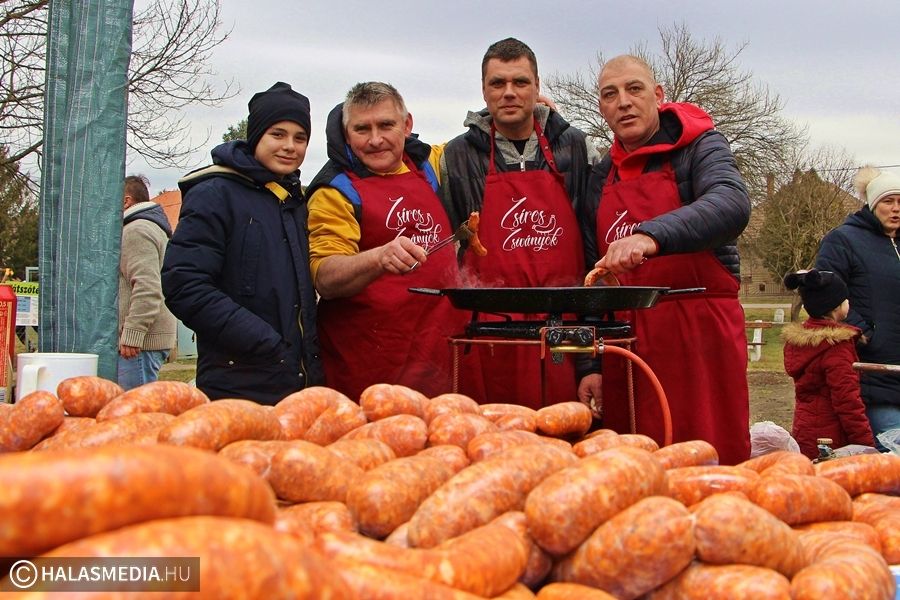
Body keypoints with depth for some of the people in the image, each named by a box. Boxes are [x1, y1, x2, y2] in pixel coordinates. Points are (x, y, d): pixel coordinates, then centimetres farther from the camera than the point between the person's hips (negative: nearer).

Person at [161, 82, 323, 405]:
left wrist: (312, 351, 10)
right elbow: (183, 286, -15)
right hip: (237, 389, -6)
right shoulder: (215, 194, -5)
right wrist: (267, 343, -18)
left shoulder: (297, 202, 17)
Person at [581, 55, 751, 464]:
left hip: (700, 336, -4)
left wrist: (651, 235, -37)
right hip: (622, 344, 5)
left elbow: (732, 205, -22)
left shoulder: (700, 147, 1)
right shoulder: (601, 178, 15)